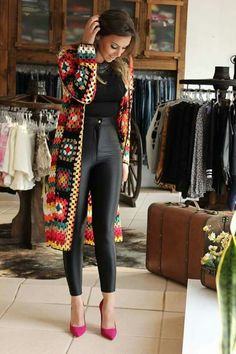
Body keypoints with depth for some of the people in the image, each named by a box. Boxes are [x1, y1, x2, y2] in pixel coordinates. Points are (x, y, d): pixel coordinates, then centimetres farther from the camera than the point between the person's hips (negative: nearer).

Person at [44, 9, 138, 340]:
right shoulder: (70, 56, -6)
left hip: (109, 149, 2)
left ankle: (109, 302, 17)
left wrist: (125, 156, 11)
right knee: (73, 226, 5)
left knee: (104, 228, 1)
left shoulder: (123, 65, 5)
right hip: (75, 148, -2)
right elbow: (82, 93, -26)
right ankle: (77, 301, 20)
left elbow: (125, 113, 11)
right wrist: (86, 47, -20)